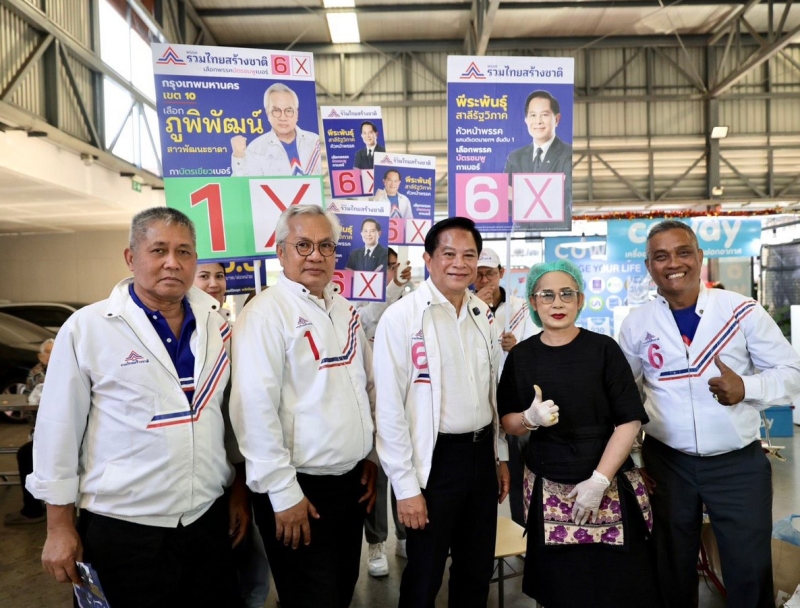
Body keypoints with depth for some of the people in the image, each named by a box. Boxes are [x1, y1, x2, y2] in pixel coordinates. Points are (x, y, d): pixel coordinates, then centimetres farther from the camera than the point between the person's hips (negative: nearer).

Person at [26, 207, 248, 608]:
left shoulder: (217, 325, 2)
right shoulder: (86, 328, -9)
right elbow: (58, 431, -5)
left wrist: (239, 491, 10)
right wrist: (59, 528, -2)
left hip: (209, 519, 4)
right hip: (123, 528, -3)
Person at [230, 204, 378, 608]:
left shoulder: (344, 310, 8)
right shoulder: (266, 313, -16)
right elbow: (255, 409, -20)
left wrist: (371, 457, 12)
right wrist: (284, 494, -18)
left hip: (352, 482, 7)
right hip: (301, 488, -7)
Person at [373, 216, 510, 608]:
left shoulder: (483, 314, 6)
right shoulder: (402, 317, -15)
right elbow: (389, 409, -15)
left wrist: (500, 455, 15)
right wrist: (406, 485, -14)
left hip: (482, 454, 6)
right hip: (435, 459, -5)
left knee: (478, 569, 20)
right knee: (425, 576, 12)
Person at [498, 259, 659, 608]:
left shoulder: (603, 348, -5)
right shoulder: (521, 355, 2)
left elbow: (630, 420, -7)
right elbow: (507, 422, 7)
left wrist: (599, 480, -13)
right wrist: (530, 418, -15)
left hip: (609, 487, -1)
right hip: (548, 490, 2)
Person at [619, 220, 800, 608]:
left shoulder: (743, 311, -7)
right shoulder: (636, 324, -2)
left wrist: (746, 387, -23)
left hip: (739, 463, -1)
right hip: (666, 462, 2)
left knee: (750, 569, 11)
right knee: (672, 566, 18)